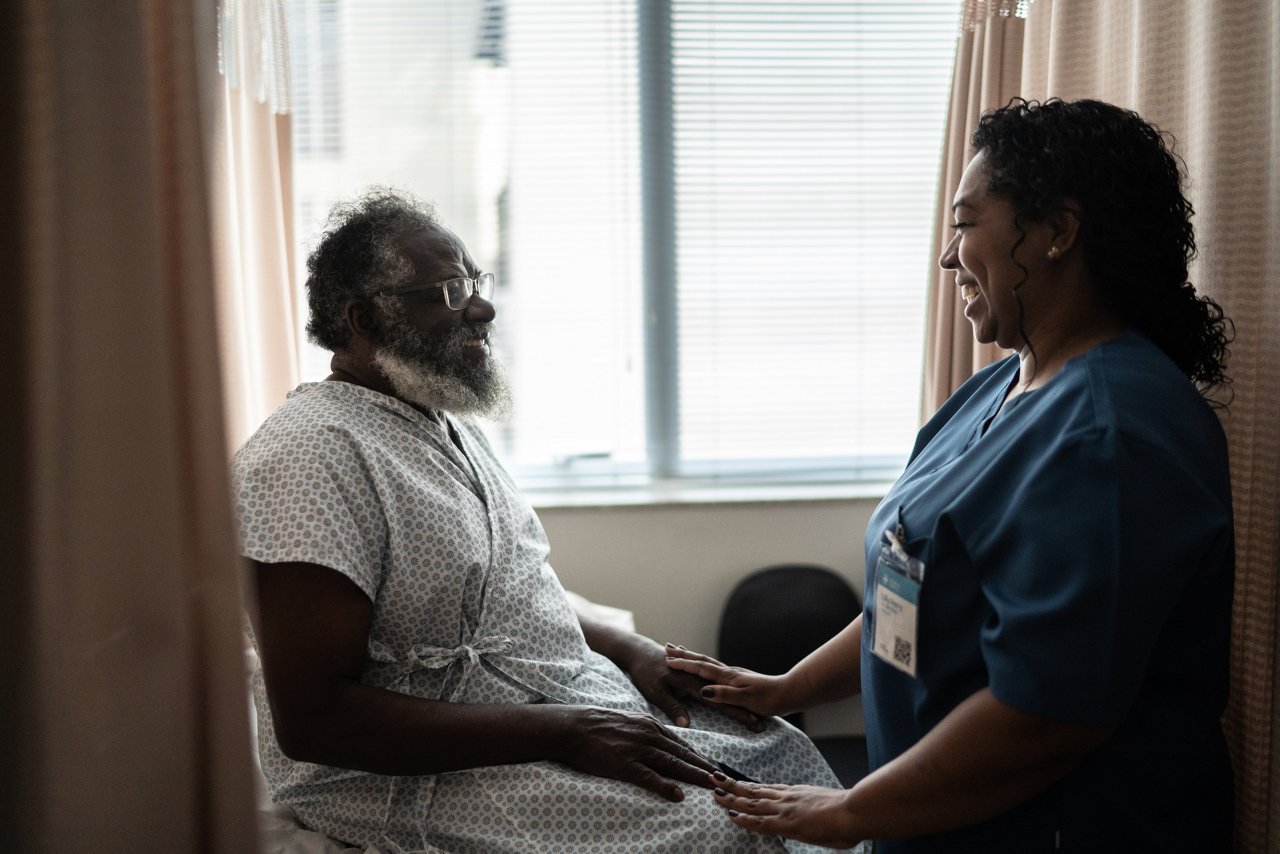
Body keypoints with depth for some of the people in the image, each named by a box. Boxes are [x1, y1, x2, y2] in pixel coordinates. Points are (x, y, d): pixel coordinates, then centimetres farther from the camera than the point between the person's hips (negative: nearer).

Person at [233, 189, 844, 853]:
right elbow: (310, 718, -25)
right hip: (414, 774, -9)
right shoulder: (312, 455, -19)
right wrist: (560, 733, -25)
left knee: (784, 750, 5)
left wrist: (630, 650, 5)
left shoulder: (448, 425, 13)